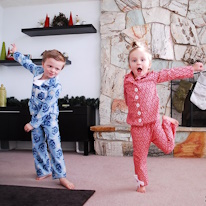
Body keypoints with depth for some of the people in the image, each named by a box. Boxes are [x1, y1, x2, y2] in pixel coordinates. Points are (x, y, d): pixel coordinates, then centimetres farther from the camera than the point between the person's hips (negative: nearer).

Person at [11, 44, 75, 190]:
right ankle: (44, 171, 27)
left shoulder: (55, 86, -25)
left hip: (49, 117, -6)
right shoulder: (38, 71, -6)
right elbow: (27, 63, 19)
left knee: (54, 145, -9)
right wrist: (16, 52, 30)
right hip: (36, 115, 7)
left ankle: (61, 176, -2)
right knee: (37, 145, 12)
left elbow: (46, 108, -24)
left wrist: (33, 124, -20)